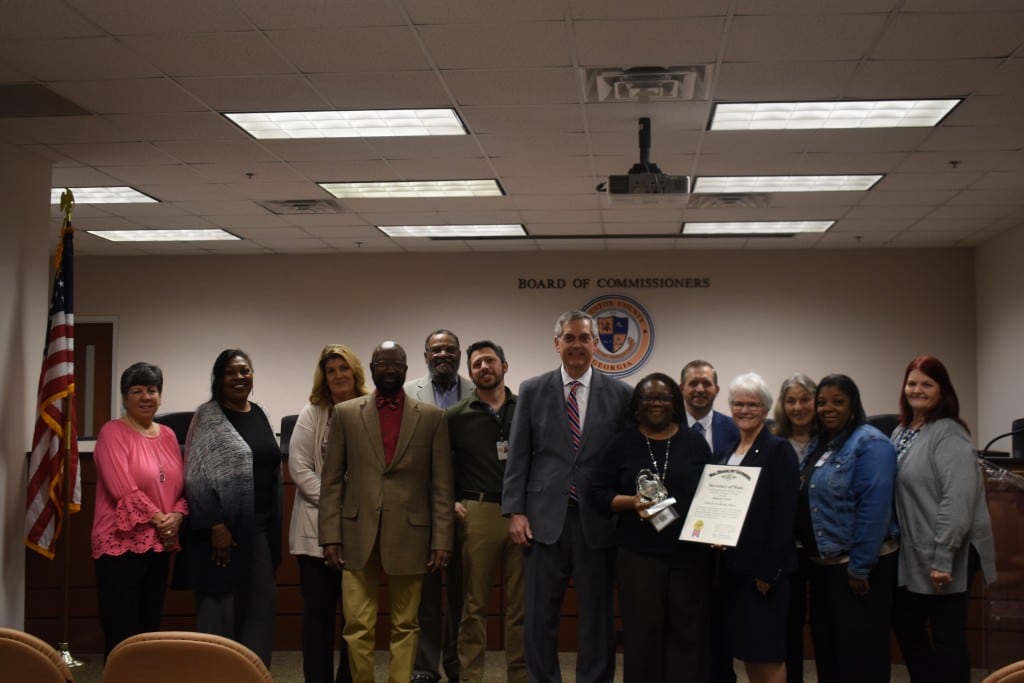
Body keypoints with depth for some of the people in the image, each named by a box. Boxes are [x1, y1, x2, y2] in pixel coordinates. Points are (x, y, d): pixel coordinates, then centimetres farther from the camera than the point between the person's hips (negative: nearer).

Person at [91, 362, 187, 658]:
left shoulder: (168, 435, 13)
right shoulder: (113, 432, -7)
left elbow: (181, 484, 12)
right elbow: (123, 488, -16)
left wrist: (177, 516, -6)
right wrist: (158, 518, -13)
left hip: (160, 545, 7)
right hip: (121, 544, -7)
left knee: (151, 629, 12)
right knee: (122, 634, -4)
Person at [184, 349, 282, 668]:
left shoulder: (260, 415, 12)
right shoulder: (207, 416, -6)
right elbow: (196, 475, -12)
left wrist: (275, 527, 11)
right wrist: (215, 525, -18)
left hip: (261, 527, 6)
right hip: (225, 527, -6)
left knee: (259, 605, 9)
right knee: (220, 606, 1)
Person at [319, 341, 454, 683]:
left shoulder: (431, 417, 5)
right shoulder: (345, 413, 6)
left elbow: (441, 485, 3)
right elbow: (331, 480, 5)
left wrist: (442, 539, -3)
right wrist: (330, 536, -2)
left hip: (409, 535, 0)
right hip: (358, 535, 0)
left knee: (405, 625, 6)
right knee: (358, 625, 0)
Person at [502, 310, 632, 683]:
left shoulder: (620, 394, 3)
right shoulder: (532, 390, 5)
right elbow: (517, 456, 4)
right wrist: (515, 511, -3)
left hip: (598, 521, 0)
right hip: (545, 519, 0)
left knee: (597, 617, 9)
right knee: (540, 616, 7)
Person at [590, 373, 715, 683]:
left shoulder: (695, 443, 6)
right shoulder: (623, 443, 3)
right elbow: (599, 491, 3)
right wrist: (632, 502, -15)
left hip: (690, 555, 1)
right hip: (639, 555, -1)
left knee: (688, 632, 4)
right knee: (643, 631, 1)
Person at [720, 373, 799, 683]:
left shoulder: (778, 449, -9)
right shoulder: (729, 449, 13)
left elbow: (784, 514, -14)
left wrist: (770, 570, -17)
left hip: (762, 567, -7)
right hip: (732, 564, 7)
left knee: (767, 650, -2)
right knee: (744, 646, 13)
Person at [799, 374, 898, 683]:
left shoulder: (870, 443, -14)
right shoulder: (821, 444, 13)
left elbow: (874, 509, -21)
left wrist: (860, 567, -21)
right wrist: (812, 555, 12)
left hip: (855, 566, -9)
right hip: (823, 563, 9)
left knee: (859, 652, 0)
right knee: (825, 645, 17)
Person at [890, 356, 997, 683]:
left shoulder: (948, 434, -15)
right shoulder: (901, 433, 12)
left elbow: (957, 501, -22)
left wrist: (943, 558, -24)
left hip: (946, 556, -9)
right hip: (912, 553, 9)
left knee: (946, 637, 0)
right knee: (904, 624, 17)